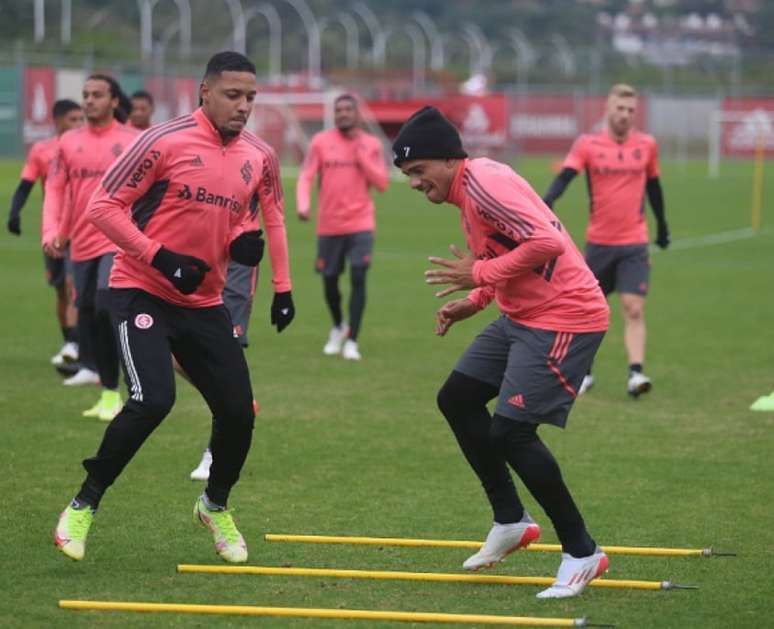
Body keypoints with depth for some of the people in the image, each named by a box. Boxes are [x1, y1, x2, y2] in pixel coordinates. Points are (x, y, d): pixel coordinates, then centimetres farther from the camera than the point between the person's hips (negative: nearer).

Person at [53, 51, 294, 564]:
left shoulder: (261, 157, 3)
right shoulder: (165, 142, -14)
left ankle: (216, 506, 30)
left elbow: (271, 214, 21)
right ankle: (83, 506, -5)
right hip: (142, 291, -5)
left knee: (239, 411, 1)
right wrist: (161, 258, -19)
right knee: (153, 401, -23)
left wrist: (282, 289, 11)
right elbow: (104, 206, -11)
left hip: (205, 303, 6)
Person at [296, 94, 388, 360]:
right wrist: (303, 205, -21)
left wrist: (360, 152, -10)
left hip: (360, 224, -1)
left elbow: (382, 183, -3)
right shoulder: (320, 142, 2)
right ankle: (338, 327, 36)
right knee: (329, 281, 8)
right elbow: (306, 177, -3)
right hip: (329, 225, 1)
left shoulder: (371, 144, 4)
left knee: (358, 278, -14)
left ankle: (352, 341, -9)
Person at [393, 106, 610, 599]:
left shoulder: (484, 181, -19)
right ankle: (510, 521, 24)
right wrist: (475, 301, 8)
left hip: (564, 319, -11)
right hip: (521, 318, 11)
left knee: (510, 432, -11)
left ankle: (582, 553, 0)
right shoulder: (471, 190, 13)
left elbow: (548, 242, -29)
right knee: (457, 399, 14)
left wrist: (480, 274, -20)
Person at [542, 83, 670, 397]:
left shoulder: (647, 145, 3)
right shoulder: (587, 144, -5)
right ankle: (583, 372, 24)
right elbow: (564, 177, -18)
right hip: (598, 242, 0)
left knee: (634, 310, -12)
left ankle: (636, 374, -18)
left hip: (634, 243, 0)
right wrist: (545, 204, -37)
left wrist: (662, 226, 24)